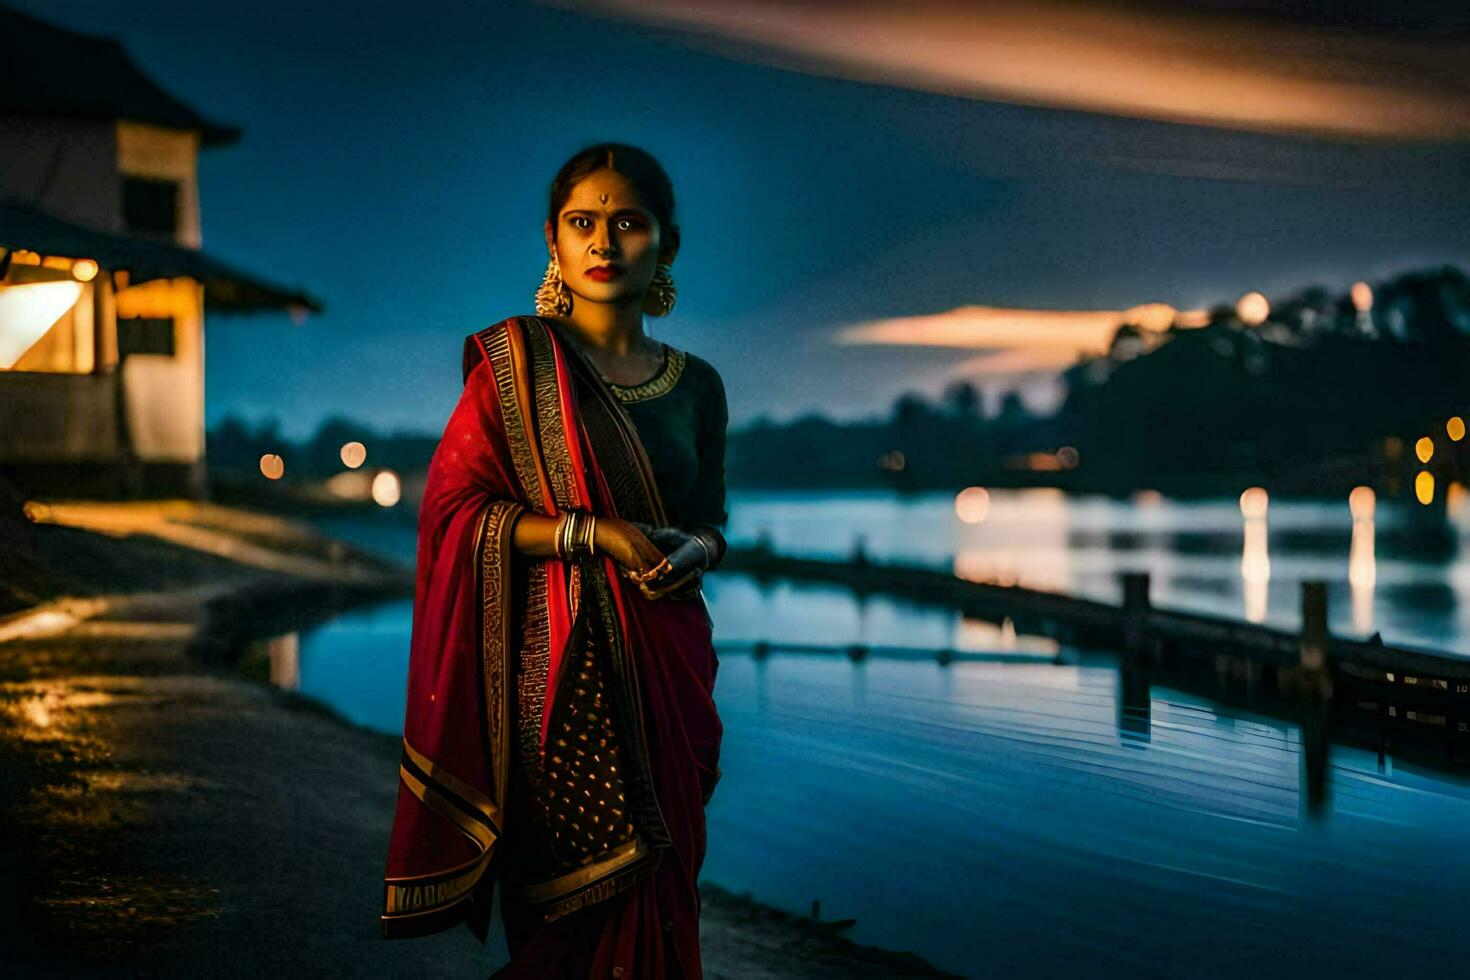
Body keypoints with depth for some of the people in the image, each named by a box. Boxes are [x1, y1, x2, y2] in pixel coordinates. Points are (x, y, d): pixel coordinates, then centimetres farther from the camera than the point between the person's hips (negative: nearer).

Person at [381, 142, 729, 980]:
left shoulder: (695, 385, 10)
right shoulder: (518, 358, -2)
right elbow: (453, 507, -6)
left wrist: (697, 548, -5)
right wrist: (595, 533, -15)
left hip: (667, 666, 4)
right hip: (558, 667, -4)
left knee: (662, 894, 6)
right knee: (573, 907, -5)